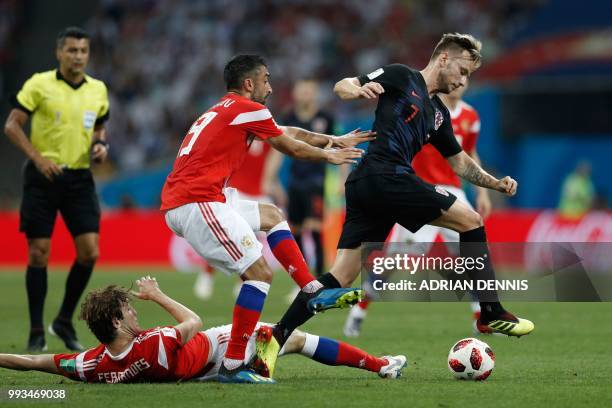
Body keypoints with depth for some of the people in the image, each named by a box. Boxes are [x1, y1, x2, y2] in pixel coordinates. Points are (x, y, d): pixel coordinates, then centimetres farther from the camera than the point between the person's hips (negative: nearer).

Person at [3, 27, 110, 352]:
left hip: (79, 178, 4)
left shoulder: (98, 90, 6)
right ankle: (36, 331, 7)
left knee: (89, 252, -6)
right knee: (39, 252, -3)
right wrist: (37, 157, -17)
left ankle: (64, 321, 13)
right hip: (43, 177, -4)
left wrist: (101, 145, -1)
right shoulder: (39, 84, -6)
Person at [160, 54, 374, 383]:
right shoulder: (248, 109, -4)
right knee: (260, 272, -11)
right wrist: (330, 155, 24)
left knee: (271, 216, 24)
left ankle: (314, 291, 19)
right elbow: (294, 149, 7)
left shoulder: (223, 110, 23)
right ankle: (232, 367, -13)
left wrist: (333, 141, 35)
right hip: (197, 203, -10)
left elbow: (290, 133, 32)